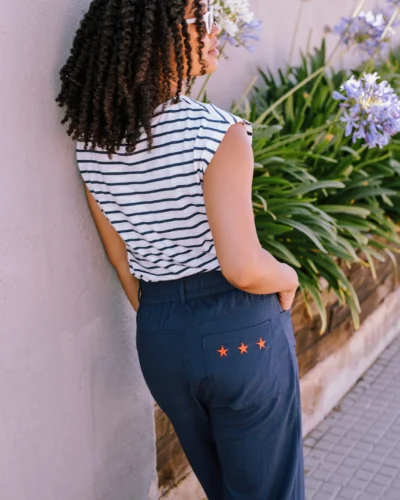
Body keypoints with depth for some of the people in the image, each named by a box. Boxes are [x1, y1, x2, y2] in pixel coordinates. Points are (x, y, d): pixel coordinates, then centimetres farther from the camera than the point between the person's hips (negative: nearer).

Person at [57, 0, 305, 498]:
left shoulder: (90, 140, -2)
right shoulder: (215, 132, -21)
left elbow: (120, 257, 7)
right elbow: (243, 268, -25)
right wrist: (288, 277, -4)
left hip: (157, 338, 6)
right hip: (240, 330, -6)